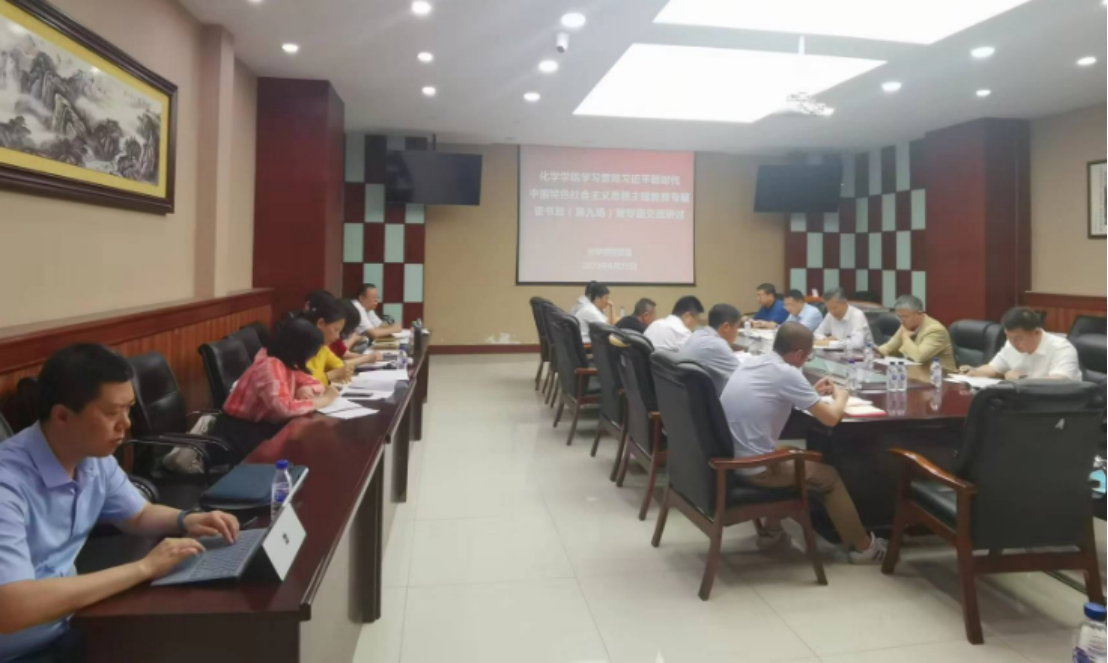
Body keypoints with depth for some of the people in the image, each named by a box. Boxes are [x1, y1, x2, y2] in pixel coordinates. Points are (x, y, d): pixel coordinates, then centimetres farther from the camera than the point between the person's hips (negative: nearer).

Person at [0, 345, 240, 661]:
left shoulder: (94, 459, -3)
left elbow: (139, 516, 14)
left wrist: (186, 521, -8)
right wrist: (144, 568, -30)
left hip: (66, 624, 7)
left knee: (188, 637, -3)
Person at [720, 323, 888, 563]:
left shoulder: (754, 363, 6)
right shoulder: (786, 373, -17)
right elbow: (830, 418, -10)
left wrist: (813, 392, 21)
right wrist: (840, 397, 10)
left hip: (730, 459, 8)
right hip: (755, 468, -8)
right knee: (829, 477, 14)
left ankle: (772, 533, 36)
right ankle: (863, 546, 30)